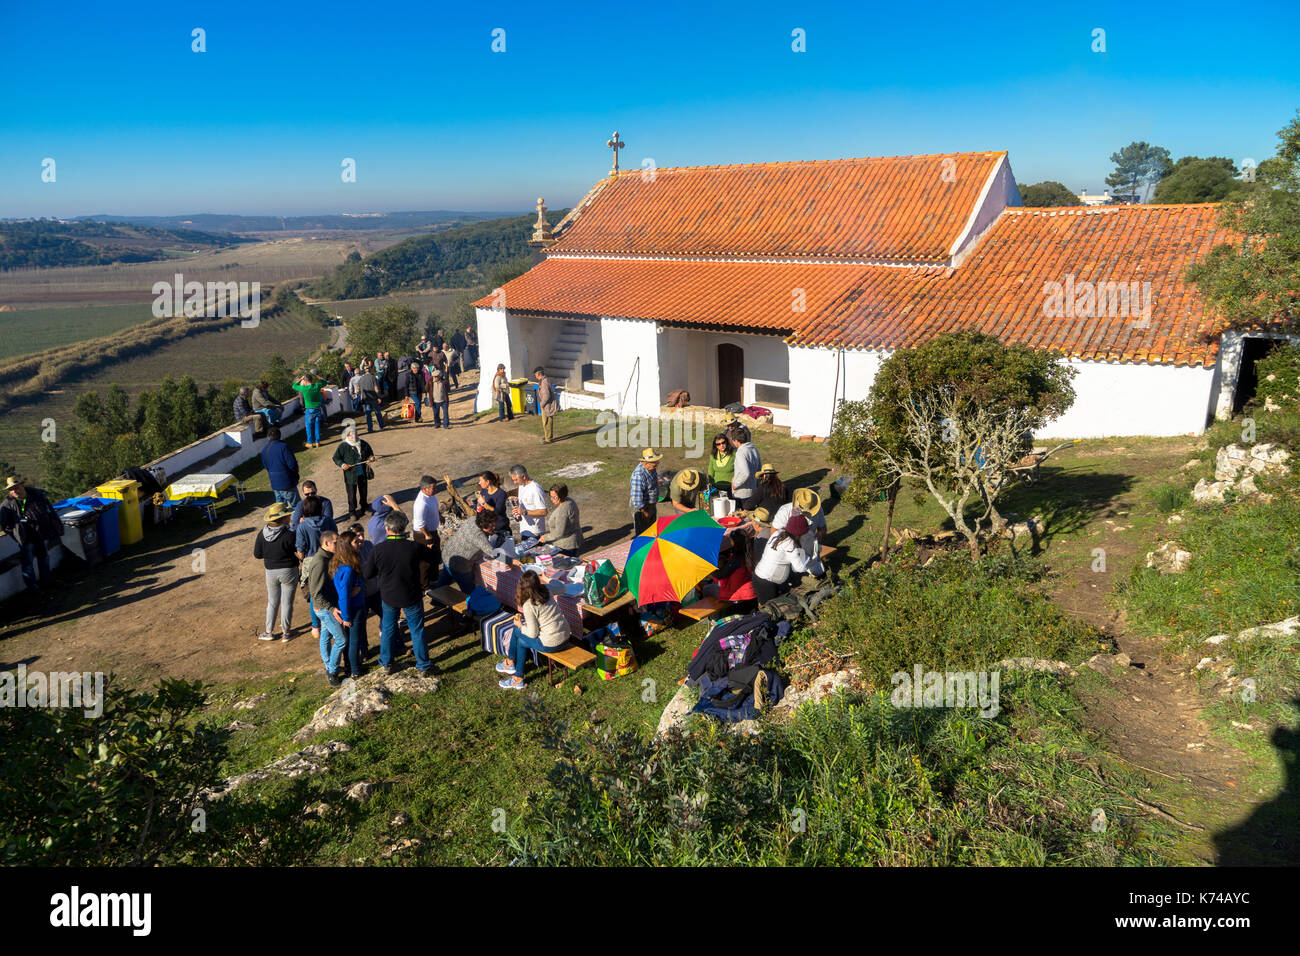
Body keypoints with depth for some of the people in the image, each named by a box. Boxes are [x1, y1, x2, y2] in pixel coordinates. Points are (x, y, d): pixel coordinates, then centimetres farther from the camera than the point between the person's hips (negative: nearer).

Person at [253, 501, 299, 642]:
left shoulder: (262, 534, -9)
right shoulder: (289, 535, -23)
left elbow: (257, 554, -2)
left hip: (271, 572, 4)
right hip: (289, 572, -4)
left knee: (272, 602, 20)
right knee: (287, 603, 11)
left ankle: (268, 632, 28)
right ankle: (285, 633, 20)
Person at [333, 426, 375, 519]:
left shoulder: (363, 444, 2)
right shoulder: (343, 446, -11)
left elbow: (370, 452, 19)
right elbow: (336, 457, -6)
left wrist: (371, 457, -3)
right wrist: (342, 464, -22)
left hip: (363, 473, 4)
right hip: (350, 475, -4)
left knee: (364, 491, 17)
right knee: (352, 493, 3)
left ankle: (364, 507, 38)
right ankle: (352, 512, 17)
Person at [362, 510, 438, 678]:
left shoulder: (378, 550, -19)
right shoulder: (414, 547, -22)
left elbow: (367, 573, -7)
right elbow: (430, 556, -1)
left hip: (388, 597, 1)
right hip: (411, 597, -1)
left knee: (387, 630, 22)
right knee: (417, 631, 13)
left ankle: (387, 664, 36)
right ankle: (424, 667, 23)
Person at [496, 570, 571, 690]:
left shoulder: (529, 606, -20)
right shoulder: (546, 591, -1)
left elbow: (533, 634, -14)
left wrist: (520, 625, 6)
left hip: (551, 643, -7)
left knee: (517, 631, 15)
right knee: (521, 641, 21)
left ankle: (510, 663, 34)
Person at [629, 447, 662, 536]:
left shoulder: (650, 468, -4)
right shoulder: (639, 475, -33)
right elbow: (636, 496, -31)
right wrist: (644, 511, -23)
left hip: (651, 505, 9)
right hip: (641, 506, -9)